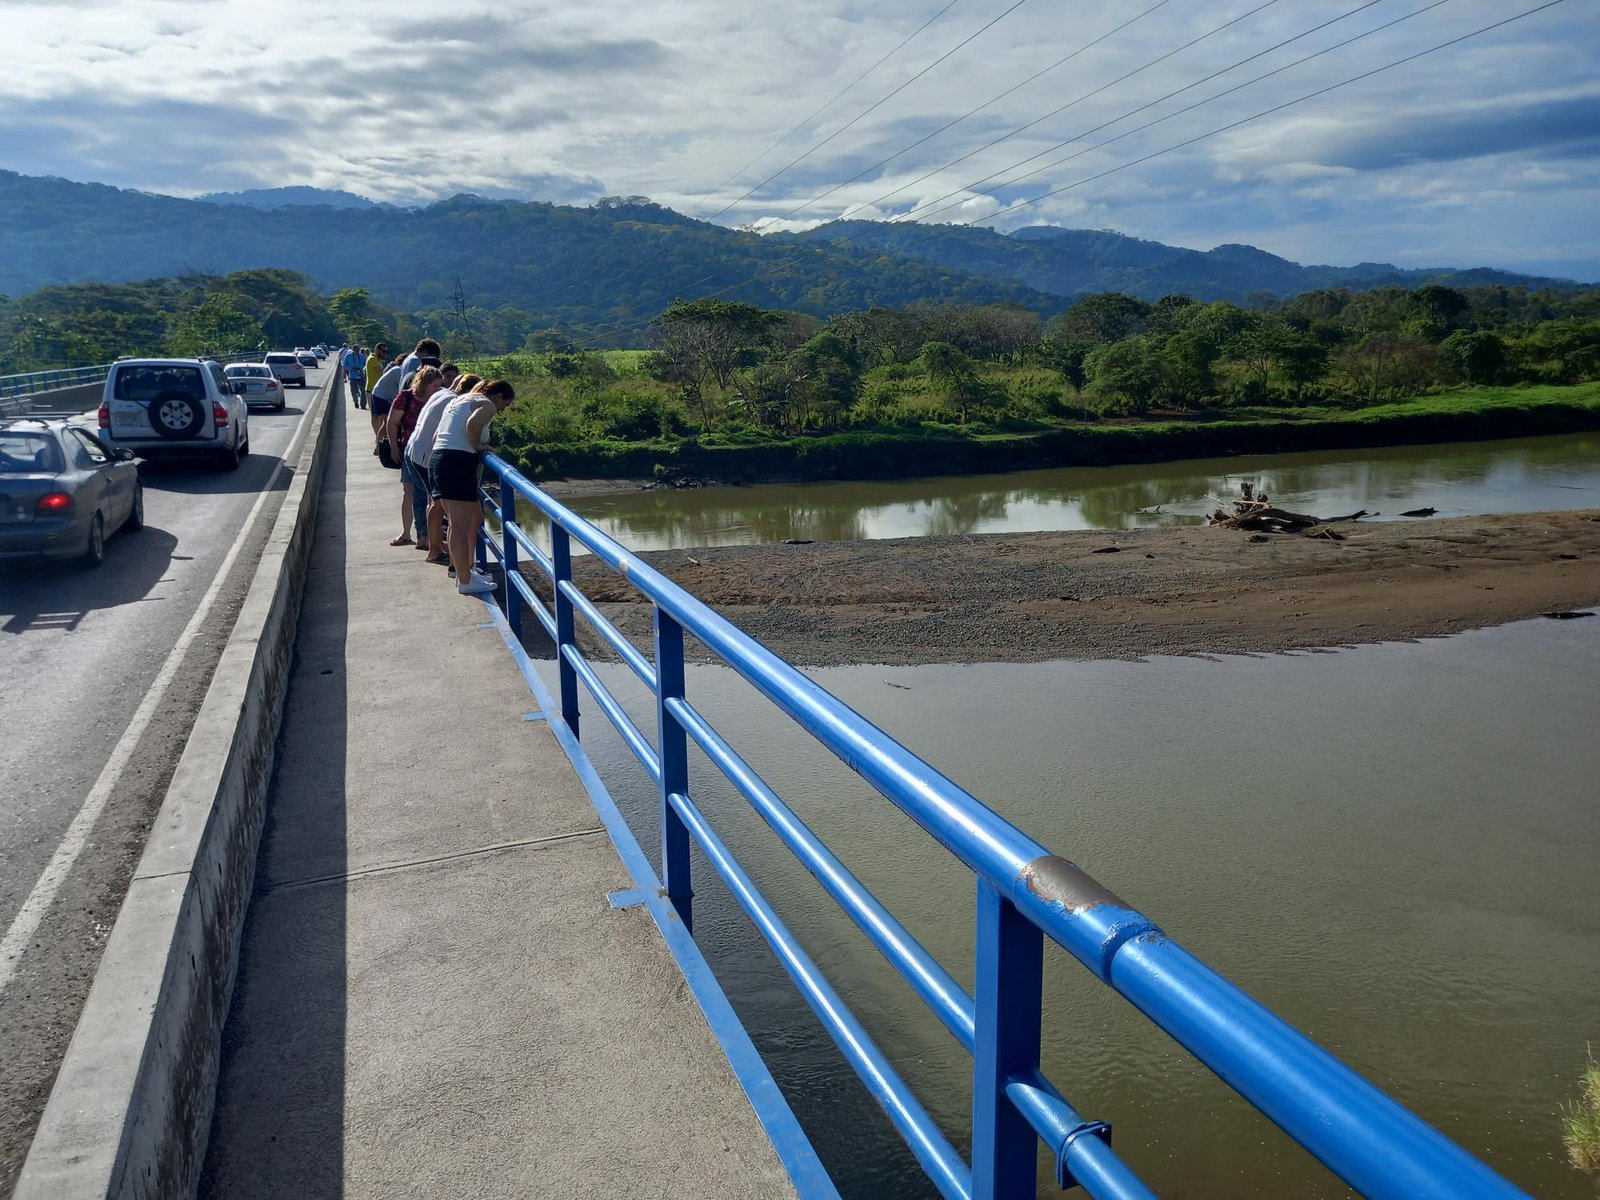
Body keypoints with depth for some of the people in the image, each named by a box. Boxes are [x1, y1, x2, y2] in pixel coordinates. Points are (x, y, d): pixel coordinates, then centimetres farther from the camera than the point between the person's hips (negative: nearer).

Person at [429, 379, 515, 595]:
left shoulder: (459, 400, 25)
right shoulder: (487, 405, -3)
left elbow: (436, 435, 24)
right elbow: (473, 424, -26)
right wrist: (478, 445, -7)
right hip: (458, 463, -10)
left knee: (475, 516, 21)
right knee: (461, 526, -5)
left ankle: (465, 568, 28)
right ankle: (465, 582, -1)